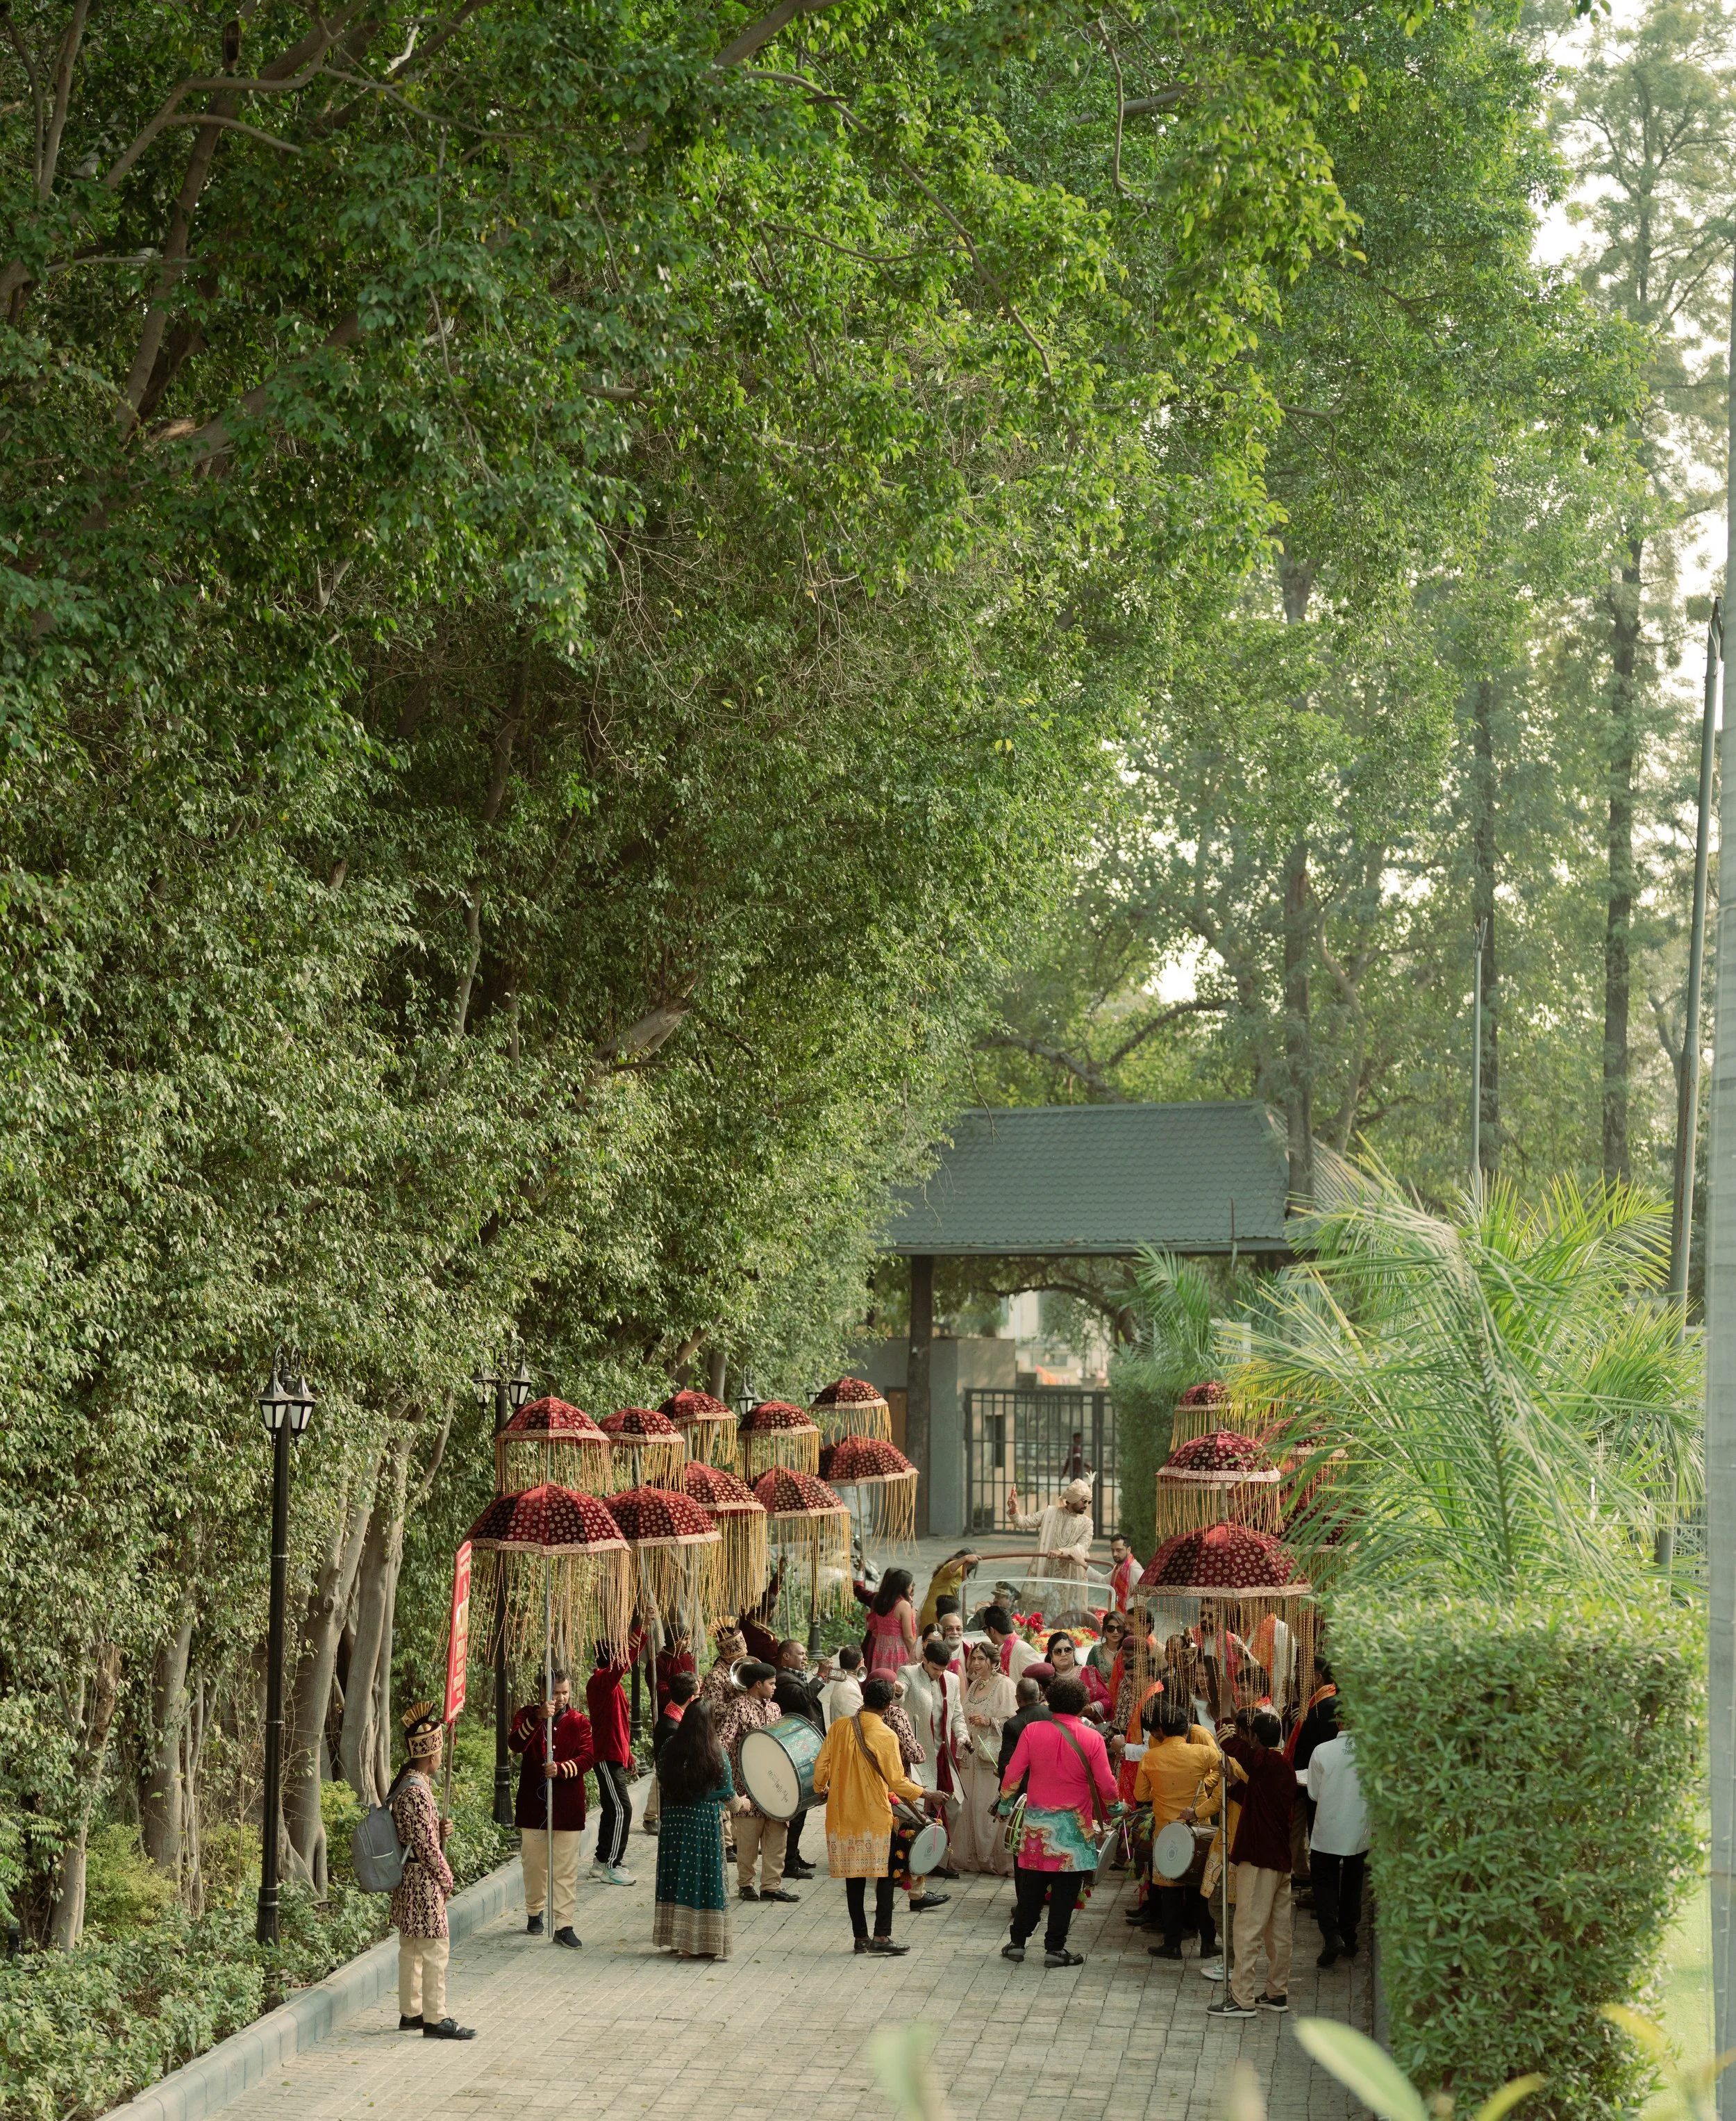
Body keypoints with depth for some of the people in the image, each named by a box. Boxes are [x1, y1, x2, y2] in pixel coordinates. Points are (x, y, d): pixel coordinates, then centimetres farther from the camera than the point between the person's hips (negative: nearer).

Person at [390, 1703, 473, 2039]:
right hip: (423, 1881, -10)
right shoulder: (416, 1791, -22)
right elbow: (426, 1844, -20)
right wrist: (446, 1879, -9)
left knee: (411, 1949, 16)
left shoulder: (405, 1782, 9)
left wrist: (441, 1829, 2)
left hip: (408, 1879, 10)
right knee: (435, 1950, -3)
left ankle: (410, 2012, 24)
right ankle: (435, 2020, 1)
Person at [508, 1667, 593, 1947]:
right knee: (534, 1863, 11)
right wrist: (538, 1718, -30)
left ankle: (564, 1925, 0)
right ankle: (534, 1913, 30)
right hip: (533, 1803, 0)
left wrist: (560, 1769, -23)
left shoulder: (578, 1722, 3)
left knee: (566, 1869, -1)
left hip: (567, 1805, 0)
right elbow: (515, 1745, -17)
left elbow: (586, 1757, -6)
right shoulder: (528, 1715, 1)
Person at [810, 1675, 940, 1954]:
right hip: (875, 1816, -4)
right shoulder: (885, 1736, -12)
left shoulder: (840, 1726, 0)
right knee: (884, 1876, 4)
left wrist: (821, 1789, 24)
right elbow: (897, 1782, -12)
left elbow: (821, 1764, 4)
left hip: (842, 1814, 4)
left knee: (854, 1877, 10)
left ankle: (860, 1937, 13)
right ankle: (881, 1936, -4)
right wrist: (925, 1793, 1)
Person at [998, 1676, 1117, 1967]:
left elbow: (1013, 1774, -3)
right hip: (1074, 1824, -2)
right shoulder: (1092, 1738, -9)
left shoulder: (1032, 1732, -6)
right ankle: (1055, 1948, 6)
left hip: (1037, 1822, 2)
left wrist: (1005, 1802, 14)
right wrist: (1113, 1807, 13)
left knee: (1031, 1886, 13)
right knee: (1065, 1888, 5)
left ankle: (1017, 1942, 17)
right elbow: (1106, 1785, -7)